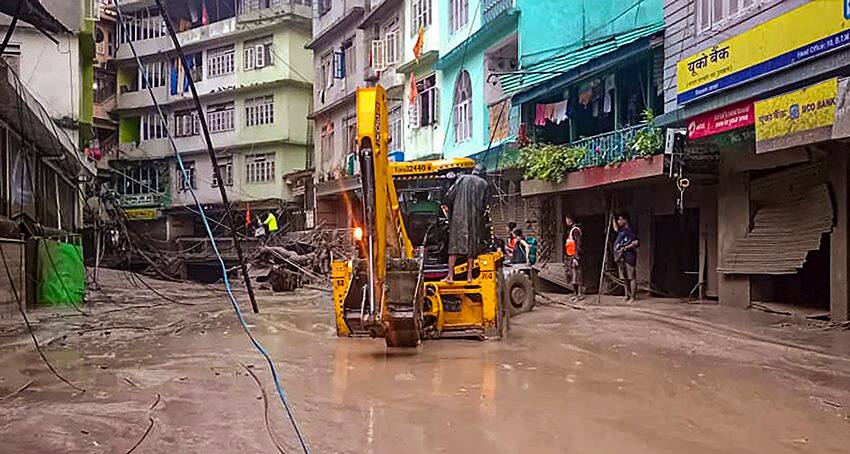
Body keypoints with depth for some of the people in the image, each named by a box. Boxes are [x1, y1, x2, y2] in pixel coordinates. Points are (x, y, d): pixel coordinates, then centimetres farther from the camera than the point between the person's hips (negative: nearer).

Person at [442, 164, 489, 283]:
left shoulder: (462, 178, 7)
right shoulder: (484, 184, 7)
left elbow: (450, 193, 4)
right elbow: (484, 204, 4)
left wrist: (446, 205, 18)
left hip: (458, 216, 0)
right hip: (475, 218, 0)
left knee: (455, 243, -1)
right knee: (472, 244, 8)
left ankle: (450, 275, -6)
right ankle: (469, 274, 7)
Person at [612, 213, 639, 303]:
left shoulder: (630, 231, -11)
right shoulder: (622, 230, 14)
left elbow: (636, 242, -21)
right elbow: (616, 228, 37)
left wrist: (626, 247, -20)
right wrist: (613, 219, 28)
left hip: (629, 256, -9)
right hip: (621, 257, 9)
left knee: (631, 277, -5)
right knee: (624, 277, 13)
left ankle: (632, 297, -4)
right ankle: (627, 295, 21)